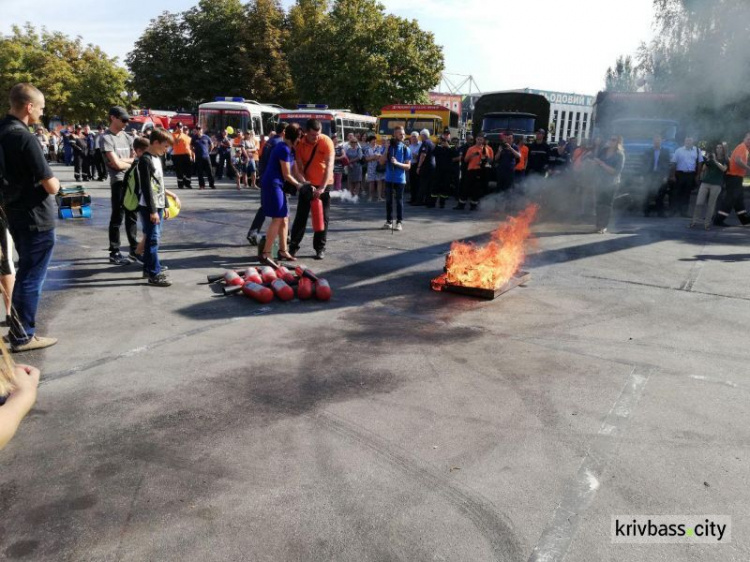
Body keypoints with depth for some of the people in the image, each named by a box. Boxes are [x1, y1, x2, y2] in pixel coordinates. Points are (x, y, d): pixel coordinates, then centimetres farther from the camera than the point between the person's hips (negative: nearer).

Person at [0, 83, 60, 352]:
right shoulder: (24, 138, -21)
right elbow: (51, 187, -20)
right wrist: (54, 181, 0)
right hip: (37, 219, -9)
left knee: (25, 273, 22)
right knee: (31, 278, 2)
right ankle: (22, 336, 11)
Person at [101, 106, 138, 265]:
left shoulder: (127, 137, 15)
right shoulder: (106, 138, -7)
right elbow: (117, 164, -15)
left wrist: (122, 160, -9)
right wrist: (131, 162, 2)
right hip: (119, 182, -7)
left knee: (132, 216, 13)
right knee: (117, 218, -2)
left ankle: (134, 250, 22)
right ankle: (114, 253, 6)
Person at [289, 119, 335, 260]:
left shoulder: (326, 142, -16)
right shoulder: (300, 143, -10)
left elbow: (329, 166, -22)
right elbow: (298, 167, -9)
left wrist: (322, 188, -29)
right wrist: (305, 184, -25)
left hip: (324, 185, -1)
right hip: (307, 184, 2)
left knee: (322, 217, 3)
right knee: (301, 216, 3)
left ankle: (320, 248, 13)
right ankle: (294, 246, 11)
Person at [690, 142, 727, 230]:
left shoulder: (725, 161, 7)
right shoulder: (711, 158, 14)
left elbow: (724, 169, -12)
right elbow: (705, 169, 10)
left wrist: (715, 161, -19)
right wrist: (707, 160, -5)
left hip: (716, 184, -2)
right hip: (705, 182, 2)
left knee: (711, 204, -2)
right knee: (699, 202, -7)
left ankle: (707, 223, 1)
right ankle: (694, 221, -1)